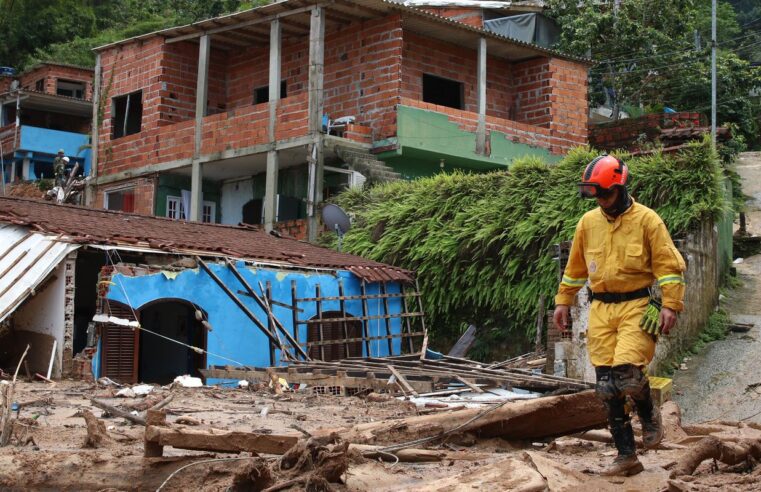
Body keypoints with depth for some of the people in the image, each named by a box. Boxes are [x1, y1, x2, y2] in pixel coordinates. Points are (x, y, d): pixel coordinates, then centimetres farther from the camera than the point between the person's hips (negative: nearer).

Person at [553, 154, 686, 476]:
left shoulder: (647, 220, -4)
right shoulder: (587, 222, 9)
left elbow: (669, 265, -5)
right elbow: (575, 267, 19)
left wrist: (670, 304, -13)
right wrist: (563, 302, 18)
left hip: (637, 307, -5)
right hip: (601, 310, 5)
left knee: (626, 373, -21)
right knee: (607, 386, 0)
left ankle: (648, 414, 13)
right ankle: (626, 456, 9)